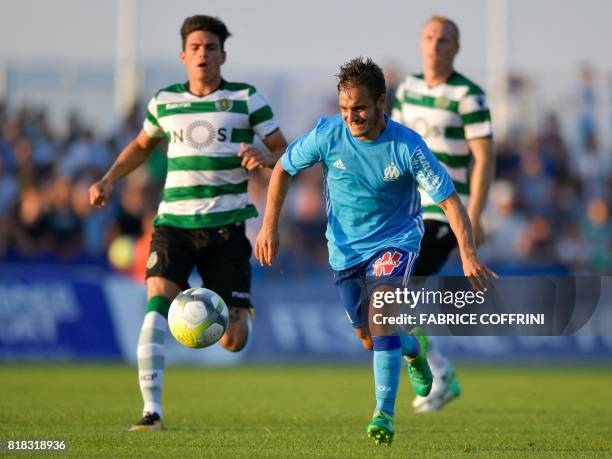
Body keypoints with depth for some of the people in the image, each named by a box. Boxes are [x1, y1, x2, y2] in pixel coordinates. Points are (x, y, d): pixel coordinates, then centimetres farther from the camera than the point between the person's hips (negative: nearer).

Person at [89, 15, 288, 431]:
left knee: (233, 342, -2)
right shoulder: (164, 102, 9)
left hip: (226, 226, -1)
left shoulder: (245, 98, 2)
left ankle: (239, 314, 38)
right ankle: (152, 409, -23)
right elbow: (143, 145, 28)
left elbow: (285, 153, 4)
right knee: (157, 301, -23)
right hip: (174, 223, 1)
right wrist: (109, 179, 14)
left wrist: (265, 159, -19)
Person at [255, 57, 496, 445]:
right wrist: (269, 225, -6)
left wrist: (468, 253, -34)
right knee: (370, 339, 11)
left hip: (395, 240, -3)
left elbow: (449, 198, -22)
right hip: (345, 246, 3)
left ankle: (384, 415, -25)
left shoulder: (407, 146, -23)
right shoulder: (327, 135, -17)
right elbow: (284, 168, 0)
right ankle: (414, 350, 47)